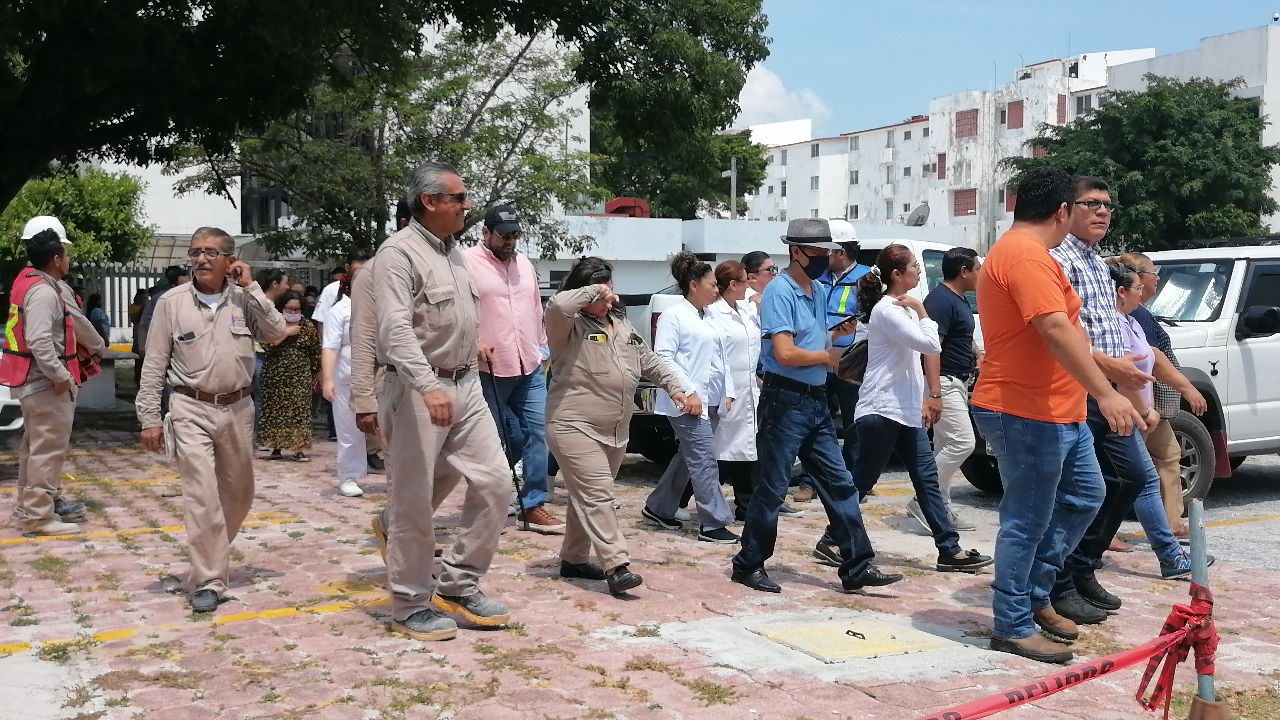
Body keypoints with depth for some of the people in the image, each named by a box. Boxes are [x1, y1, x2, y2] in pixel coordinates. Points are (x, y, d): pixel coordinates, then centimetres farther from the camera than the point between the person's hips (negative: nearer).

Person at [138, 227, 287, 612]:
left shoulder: (244, 300, 3)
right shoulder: (172, 303, -2)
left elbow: (277, 334, -10)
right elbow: (154, 365, 0)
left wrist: (251, 287, -11)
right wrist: (149, 418, -3)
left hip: (237, 408, 3)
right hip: (192, 410, -3)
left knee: (238, 493, 15)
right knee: (202, 495, -10)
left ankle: (212, 551, 40)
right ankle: (208, 581, -3)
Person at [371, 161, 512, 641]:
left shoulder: (454, 251, 14)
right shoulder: (399, 253, -13)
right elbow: (396, 330, -25)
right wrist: (429, 387, -36)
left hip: (466, 385, 8)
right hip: (418, 390, -8)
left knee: (494, 483, 4)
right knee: (414, 502, 1)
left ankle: (458, 585, 18)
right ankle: (410, 606, 15)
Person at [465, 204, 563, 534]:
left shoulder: (524, 264, 16)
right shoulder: (466, 262, -5)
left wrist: (542, 346, 21)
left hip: (530, 368, 6)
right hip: (489, 369, -6)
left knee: (538, 432, 2)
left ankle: (532, 506, 8)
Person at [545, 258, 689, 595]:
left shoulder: (621, 324, 16)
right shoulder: (569, 325, -8)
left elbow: (649, 361, 22)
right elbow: (558, 305, -32)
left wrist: (676, 387, 13)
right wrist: (593, 292, -18)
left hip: (615, 430, 8)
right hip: (575, 426, -8)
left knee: (590, 496, 16)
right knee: (597, 496, -13)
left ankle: (573, 559, 28)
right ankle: (616, 566, -15)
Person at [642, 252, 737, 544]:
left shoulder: (711, 317, 16)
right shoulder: (673, 316, -7)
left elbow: (722, 357, 20)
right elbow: (663, 357, -14)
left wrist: (728, 392, 11)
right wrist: (688, 392, -20)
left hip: (712, 400, 9)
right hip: (689, 401, -9)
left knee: (688, 457, 15)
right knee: (704, 460, -10)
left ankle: (658, 508, 29)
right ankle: (713, 524, -5)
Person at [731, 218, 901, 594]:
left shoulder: (820, 291, 13)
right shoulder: (779, 293, -13)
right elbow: (785, 353, -22)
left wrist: (836, 333, 6)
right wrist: (827, 356, -7)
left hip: (816, 401, 8)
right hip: (785, 402, -8)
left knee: (839, 483, 7)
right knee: (772, 488, 1)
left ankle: (857, 566, 12)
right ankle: (748, 565, 15)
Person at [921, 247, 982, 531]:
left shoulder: (959, 300, 15)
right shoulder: (941, 300, -17)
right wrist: (934, 393, -30)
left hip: (957, 383, 10)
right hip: (944, 382, -10)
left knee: (945, 446, 11)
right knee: (962, 442, -15)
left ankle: (941, 508, 15)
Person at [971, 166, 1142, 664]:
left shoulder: (1020, 251, 17)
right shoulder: (1027, 255, -18)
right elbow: (1057, 330, -29)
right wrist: (1105, 393, -31)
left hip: (1059, 413, 11)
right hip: (1026, 415, -11)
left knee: (1085, 496, 18)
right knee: (1028, 521, -3)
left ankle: (1034, 593, 27)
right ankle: (1013, 626, 9)